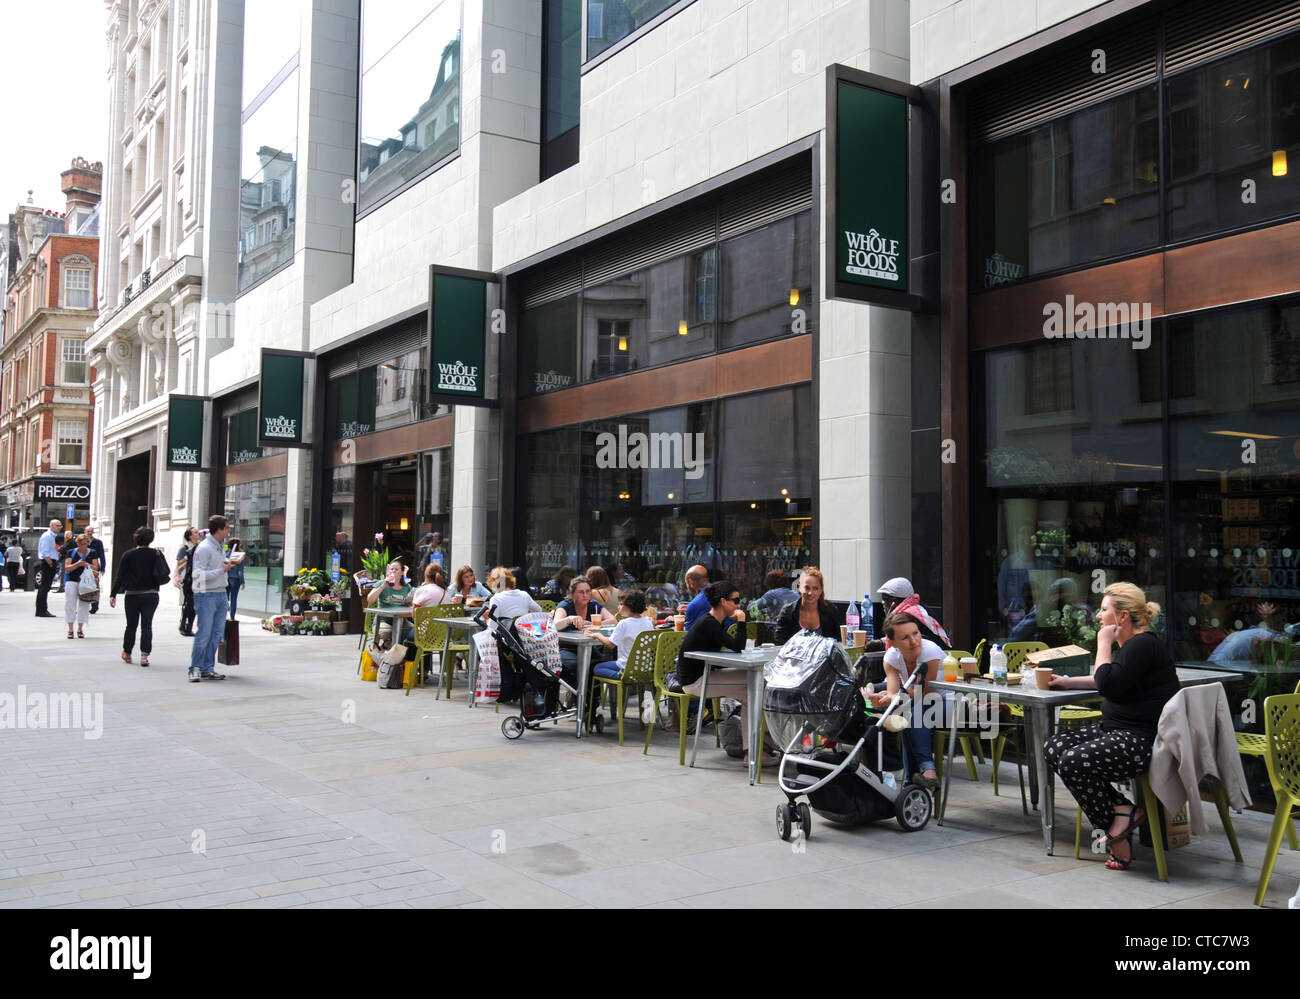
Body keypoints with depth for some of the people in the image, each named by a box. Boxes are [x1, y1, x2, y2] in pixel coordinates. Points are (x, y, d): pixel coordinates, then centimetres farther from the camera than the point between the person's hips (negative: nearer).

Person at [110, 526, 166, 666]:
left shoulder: (128, 555, -3)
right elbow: (165, 573, -7)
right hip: (150, 595, -1)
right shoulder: (156, 554, -4)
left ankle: (127, 654, 26)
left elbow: (119, 576, -3)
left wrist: (113, 595, 1)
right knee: (146, 625, 0)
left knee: (131, 625, 13)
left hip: (132, 595, 1)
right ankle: (144, 655, -11)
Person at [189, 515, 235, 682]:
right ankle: (195, 668, 6)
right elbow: (199, 574, -18)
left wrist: (228, 562, 11)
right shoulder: (204, 548, -13)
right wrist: (222, 569, -16)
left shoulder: (221, 546, 14)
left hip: (221, 594, 8)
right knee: (204, 634, -5)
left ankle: (208, 669, 15)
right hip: (206, 595, -8)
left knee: (216, 634, 8)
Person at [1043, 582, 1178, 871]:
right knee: (1053, 748, 1)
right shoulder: (1131, 644, 15)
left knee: (1073, 761, -26)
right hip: (1118, 730, 11)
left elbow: (1108, 684, -24)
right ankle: (1121, 808, -3)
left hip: (1143, 739, -11)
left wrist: (1103, 644, -12)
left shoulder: (1143, 645, -16)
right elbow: (1108, 681, 33)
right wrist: (1068, 682, 24)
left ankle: (1117, 837, -6)